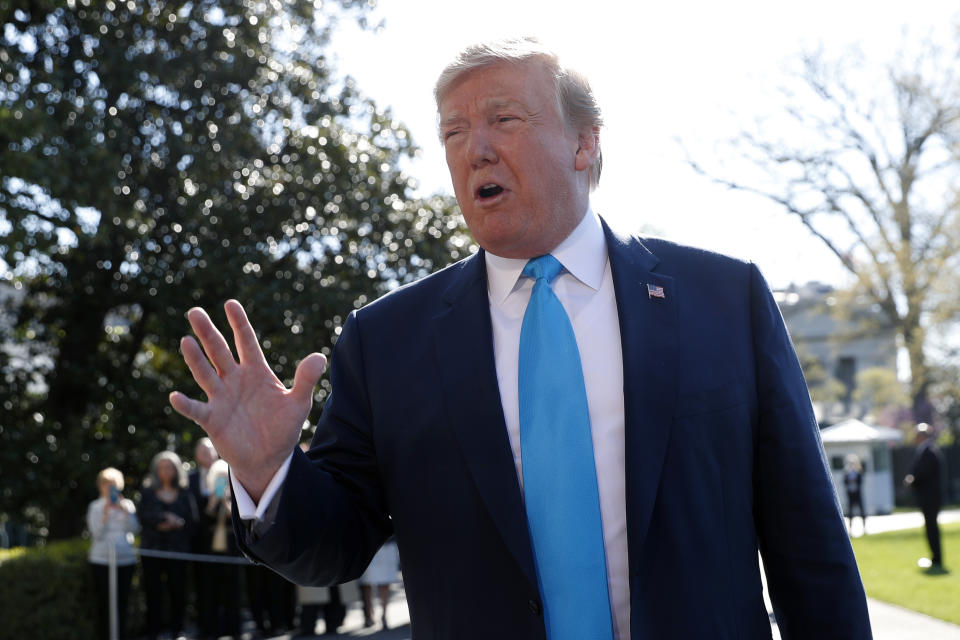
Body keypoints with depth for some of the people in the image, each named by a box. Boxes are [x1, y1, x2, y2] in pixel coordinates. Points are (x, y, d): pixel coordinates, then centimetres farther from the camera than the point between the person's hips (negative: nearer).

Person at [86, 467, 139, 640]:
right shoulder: (95, 507, 2)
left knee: (122, 600, 3)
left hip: (126, 559, 2)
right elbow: (97, 533, -7)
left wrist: (123, 509, -12)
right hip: (102, 561, -2)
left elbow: (133, 528, -3)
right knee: (104, 601, 0)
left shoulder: (127, 505, 8)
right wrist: (105, 512, -16)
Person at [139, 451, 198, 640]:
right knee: (153, 591, -2)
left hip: (178, 548, 0)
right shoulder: (148, 492, 9)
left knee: (178, 590, 0)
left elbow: (192, 520, 3)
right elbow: (144, 516, -5)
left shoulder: (184, 493, 9)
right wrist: (165, 518, -15)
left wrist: (173, 525, -8)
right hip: (152, 549, 0)